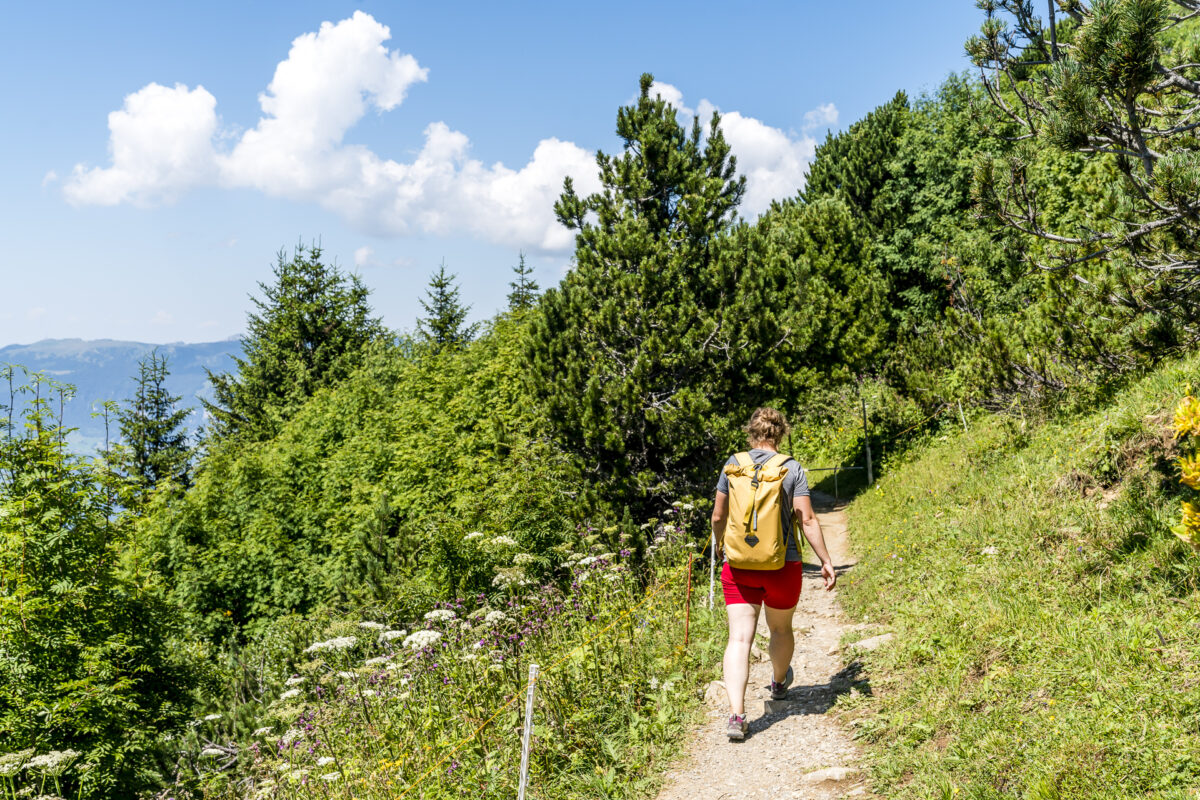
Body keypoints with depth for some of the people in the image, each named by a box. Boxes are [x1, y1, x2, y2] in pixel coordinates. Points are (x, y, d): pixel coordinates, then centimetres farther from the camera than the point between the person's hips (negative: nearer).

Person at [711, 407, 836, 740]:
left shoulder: (733, 464, 0)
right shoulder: (792, 468, -4)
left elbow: (718, 516, 5)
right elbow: (807, 520, -8)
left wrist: (719, 544, 24)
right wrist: (826, 561, 0)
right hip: (783, 565, 0)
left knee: (740, 637, -3)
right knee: (780, 629, 24)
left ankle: (736, 714, -15)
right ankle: (779, 682, 49)